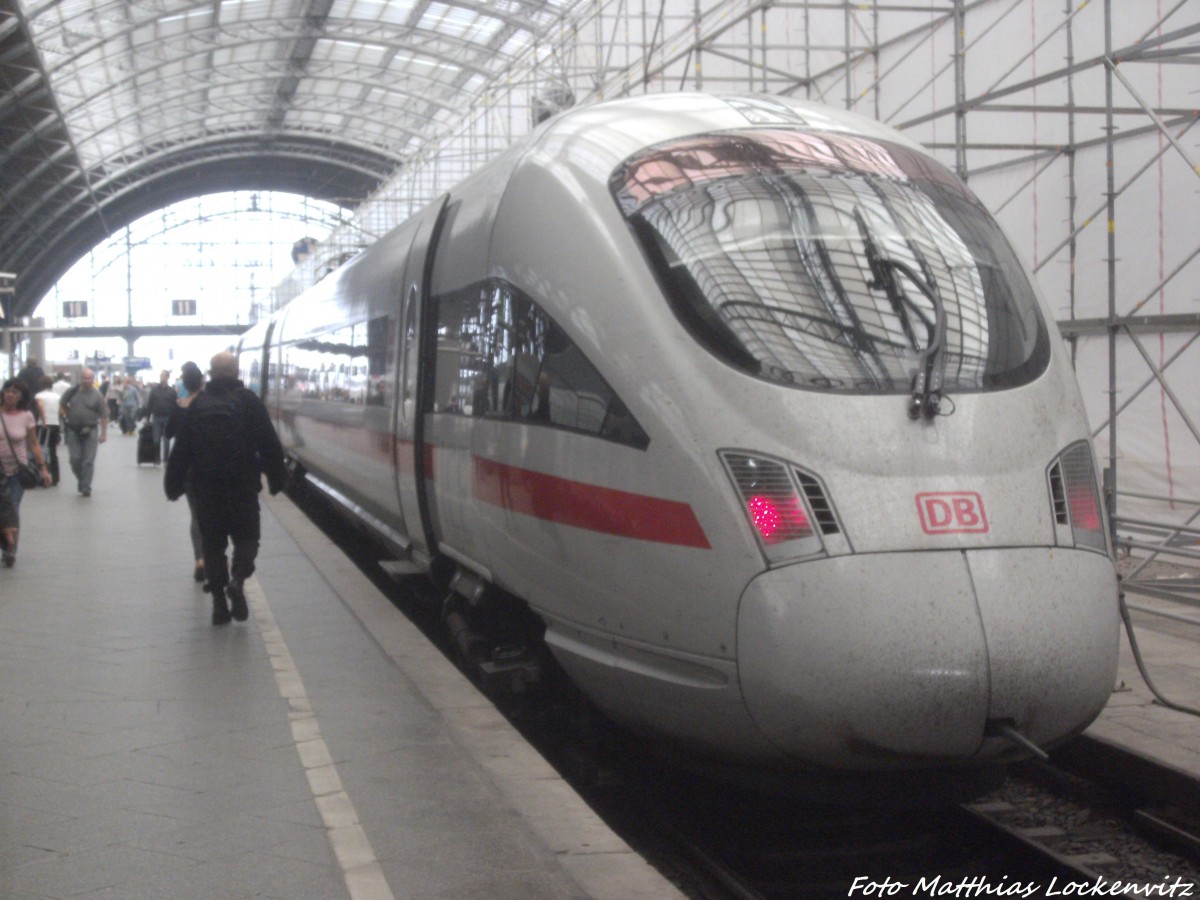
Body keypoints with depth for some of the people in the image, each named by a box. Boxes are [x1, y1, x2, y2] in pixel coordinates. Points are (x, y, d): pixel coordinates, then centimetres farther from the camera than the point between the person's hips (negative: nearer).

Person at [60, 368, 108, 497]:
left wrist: (103, 433, -9)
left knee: (88, 461, -2)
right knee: (75, 459, 2)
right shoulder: (72, 392, 1)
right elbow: (63, 404, 19)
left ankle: (86, 487, 4)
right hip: (73, 430, 2)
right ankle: (81, 480, 25)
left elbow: (104, 416, -5)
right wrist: (67, 416, 8)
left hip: (90, 431, -2)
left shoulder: (97, 396, -6)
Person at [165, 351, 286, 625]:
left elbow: (181, 449, 3)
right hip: (242, 485, -2)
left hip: (206, 487, 2)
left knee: (212, 543, 10)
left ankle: (219, 602, 7)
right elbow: (270, 445, -4)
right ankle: (237, 580, -16)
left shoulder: (197, 405, 4)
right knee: (246, 537, 10)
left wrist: (173, 485, 9)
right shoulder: (248, 400, -2)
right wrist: (277, 479, 5)